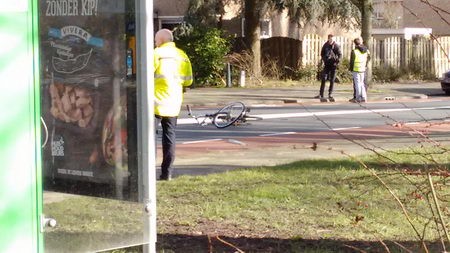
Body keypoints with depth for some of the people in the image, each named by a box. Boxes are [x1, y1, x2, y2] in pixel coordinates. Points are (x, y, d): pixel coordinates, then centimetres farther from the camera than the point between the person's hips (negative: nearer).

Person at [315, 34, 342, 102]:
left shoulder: (336, 46, -5)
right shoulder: (325, 45, 2)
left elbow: (340, 54, -8)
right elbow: (322, 53, 14)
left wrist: (338, 60, -25)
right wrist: (323, 59, -2)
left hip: (333, 64, -1)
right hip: (327, 64, 1)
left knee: (332, 80, 4)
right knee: (324, 79, -5)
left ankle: (330, 95, 13)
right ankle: (321, 94, -1)